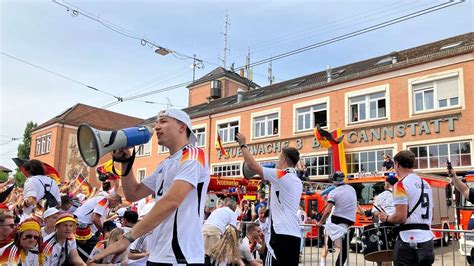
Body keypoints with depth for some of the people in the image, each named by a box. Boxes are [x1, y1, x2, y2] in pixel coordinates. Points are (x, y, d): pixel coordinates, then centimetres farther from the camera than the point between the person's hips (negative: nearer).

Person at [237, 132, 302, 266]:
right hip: (295, 235, 8)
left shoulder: (281, 175, -7)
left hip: (281, 234, -8)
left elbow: (252, 165, -9)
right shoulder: (297, 181, 17)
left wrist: (243, 144, 4)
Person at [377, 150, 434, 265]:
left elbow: (401, 217, -19)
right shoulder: (425, 184, 13)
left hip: (409, 242, -8)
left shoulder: (402, 184, -12)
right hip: (427, 241, 8)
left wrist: (386, 218, 0)